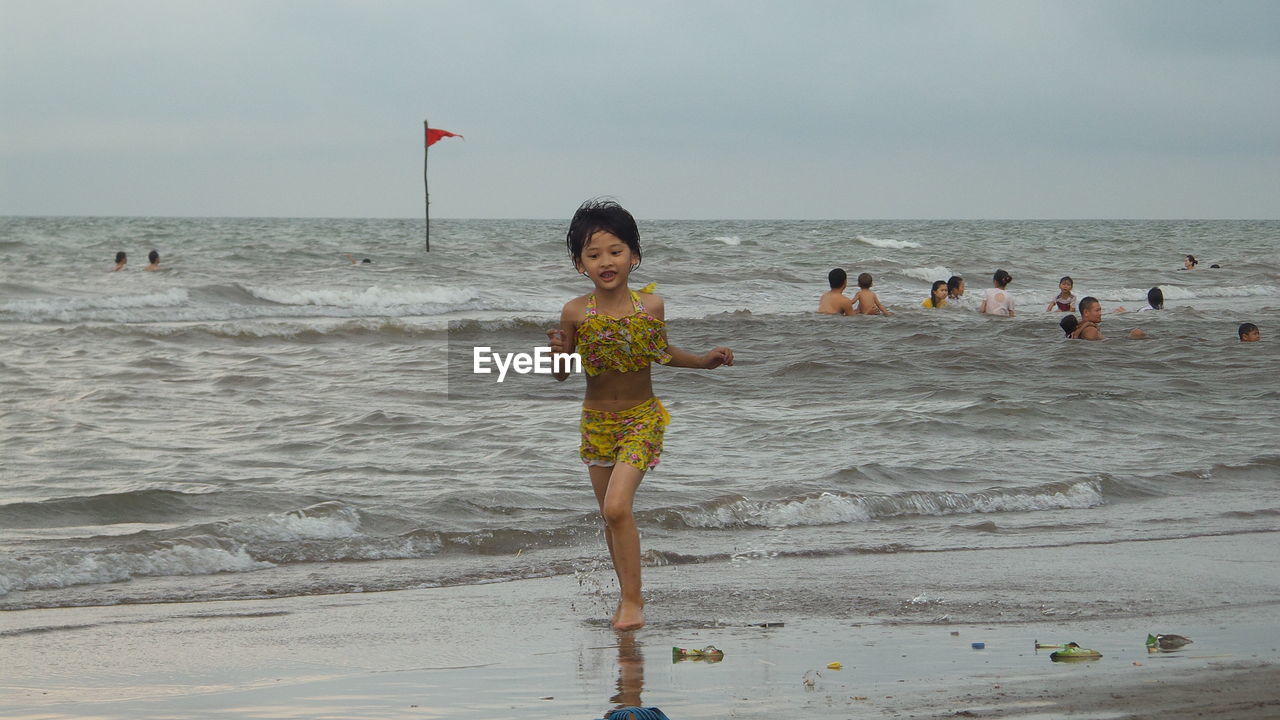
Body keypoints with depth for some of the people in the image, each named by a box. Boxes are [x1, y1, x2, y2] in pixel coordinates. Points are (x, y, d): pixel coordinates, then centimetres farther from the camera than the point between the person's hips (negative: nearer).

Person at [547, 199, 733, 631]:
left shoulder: (651, 306, -9)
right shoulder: (575, 313, -10)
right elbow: (562, 375, -1)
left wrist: (703, 361, 2)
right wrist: (557, 353, -22)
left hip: (642, 418, -2)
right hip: (596, 421, 2)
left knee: (617, 506, -19)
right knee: (610, 515, 12)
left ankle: (631, 600, -7)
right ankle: (629, 594, 31)